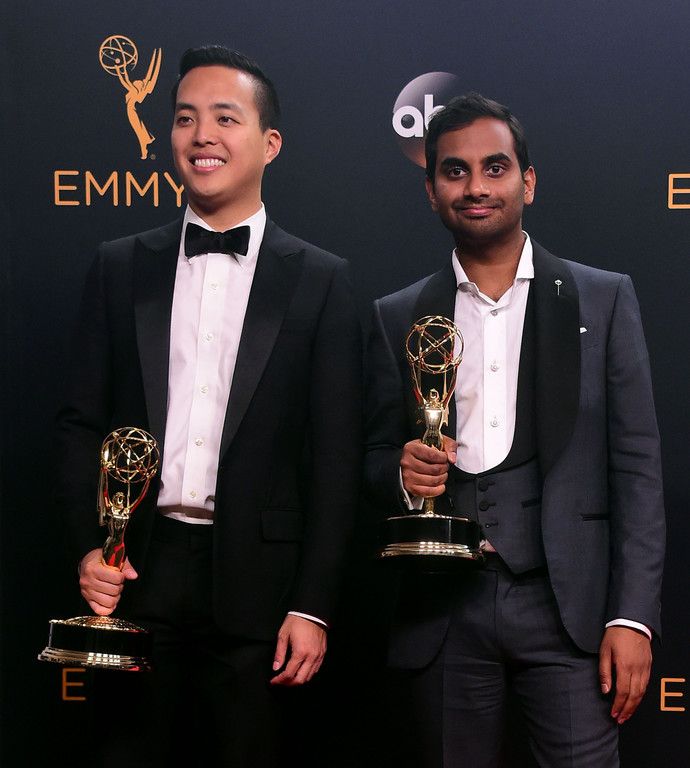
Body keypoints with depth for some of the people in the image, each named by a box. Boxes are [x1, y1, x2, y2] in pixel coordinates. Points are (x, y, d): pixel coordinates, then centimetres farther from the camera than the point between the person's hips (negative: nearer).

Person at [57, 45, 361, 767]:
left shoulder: (320, 279, 2)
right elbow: (82, 422, 8)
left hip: (258, 582, -1)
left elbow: (334, 456, -1)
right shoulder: (120, 267, 9)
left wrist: (313, 606, -5)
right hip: (137, 573, 2)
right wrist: (90, 547, -6)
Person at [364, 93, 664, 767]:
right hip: (441, 611, 2)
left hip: (567, 607, -1)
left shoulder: (604, 299, 6)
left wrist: (632, 617, -7)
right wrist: (403, 475, -10)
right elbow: (376, 459, 15)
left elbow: (636, 467, 2)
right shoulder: (397, 319, 11)